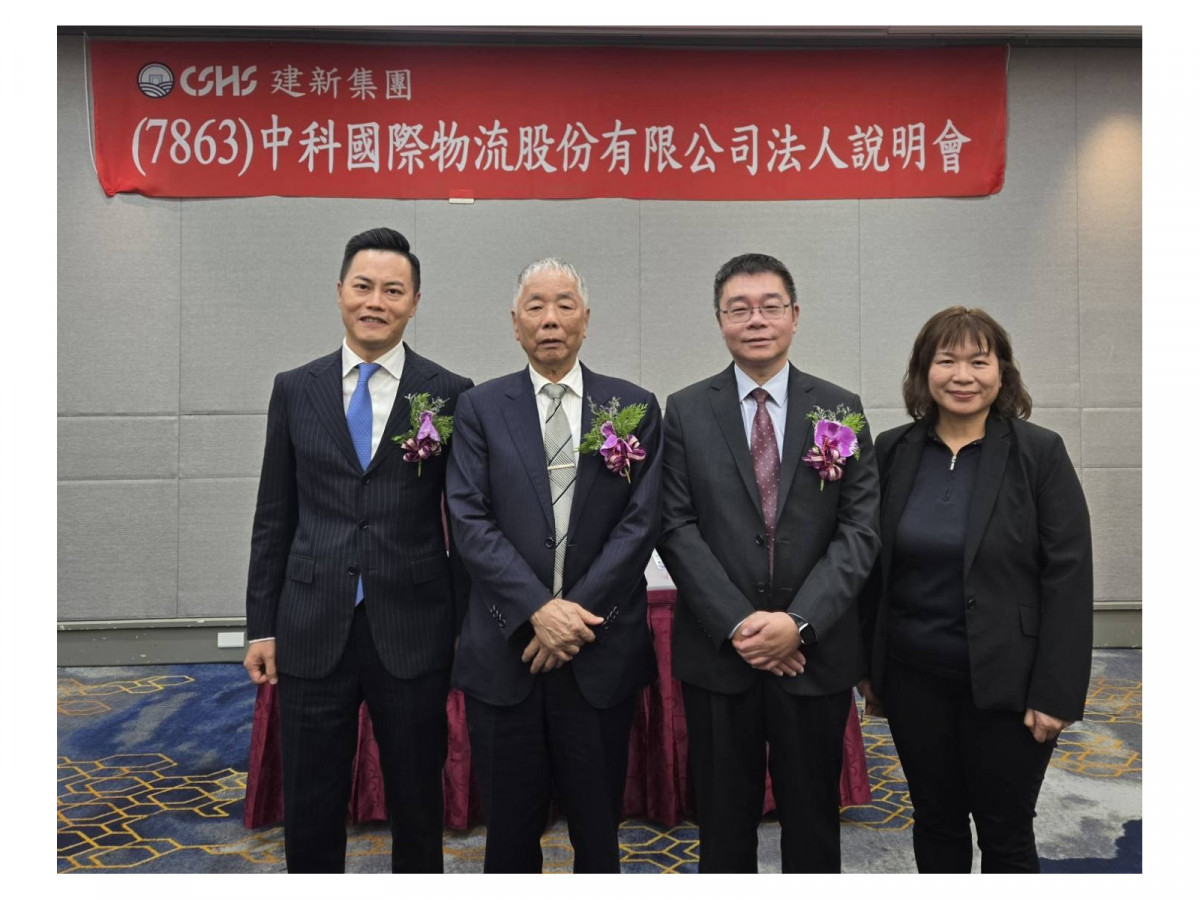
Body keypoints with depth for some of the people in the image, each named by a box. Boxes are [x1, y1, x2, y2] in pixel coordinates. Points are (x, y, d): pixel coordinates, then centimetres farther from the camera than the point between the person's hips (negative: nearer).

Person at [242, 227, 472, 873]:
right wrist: (261, 627, 6)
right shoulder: (294, 389, 5)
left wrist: (466, 628, 2)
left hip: (412, 631, -1)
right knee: (309, 812, 13)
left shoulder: (450, 395, -2)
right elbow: (274, 518, 8)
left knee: (417, 806, 14)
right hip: (313, 631, 2)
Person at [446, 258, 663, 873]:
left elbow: (640, 522, -4)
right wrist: (537, 611, -15)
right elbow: (470, 522, -5)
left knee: (598, 827, 15)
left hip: (602, 652, 0)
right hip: (504, 653, 0)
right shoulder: (480, 408, 3)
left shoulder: (636, 407, 3)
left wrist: (577, 613, -12)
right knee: (510, 828, 14)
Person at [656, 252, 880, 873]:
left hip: (815, 653, 1)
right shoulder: (686, 411, 1)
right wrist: (737, 624, -14)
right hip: (717, 652, 0)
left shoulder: (840, 410, 2)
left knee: (813, 821, 16)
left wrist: (799, 623, -14)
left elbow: (860, 528, -3)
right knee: (724, 821, 14)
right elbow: (677, 527, -5)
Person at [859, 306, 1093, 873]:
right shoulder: (892, 452, 1)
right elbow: (872, 567, 5)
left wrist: (1056, 694, -12)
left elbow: (1069, 578, -9)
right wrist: (868, 667, 5)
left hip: (1004, 683, -2)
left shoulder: (1040, 454, -7)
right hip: (914, 677, 3)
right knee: (934, 821, 17)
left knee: (1005, 832, 12)